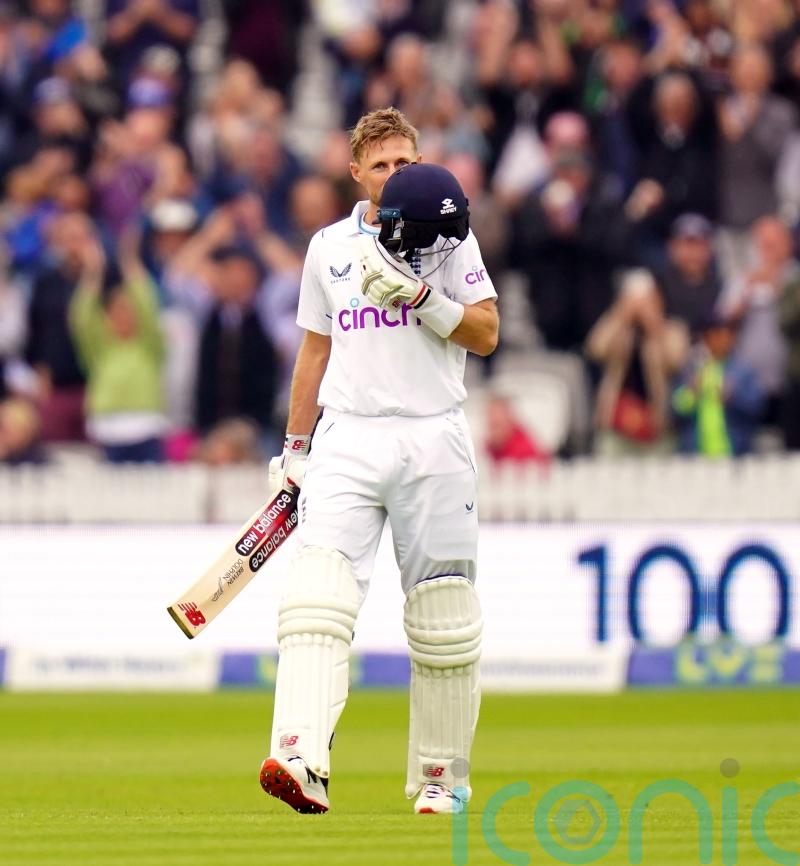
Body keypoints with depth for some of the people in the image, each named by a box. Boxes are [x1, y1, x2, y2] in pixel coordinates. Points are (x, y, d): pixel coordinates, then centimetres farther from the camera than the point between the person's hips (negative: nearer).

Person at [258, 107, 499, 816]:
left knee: (444, 617, 0)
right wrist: (295, 448, 18)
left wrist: (420, 294, -16)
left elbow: (486, 334, -2)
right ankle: (301, 759, -31)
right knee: (317, 594, -18)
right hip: (348, 439, 1)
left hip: (433, 440, -1)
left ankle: (441, 776, 12)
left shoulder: (448, 237, 7)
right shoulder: (329, 247, 14)